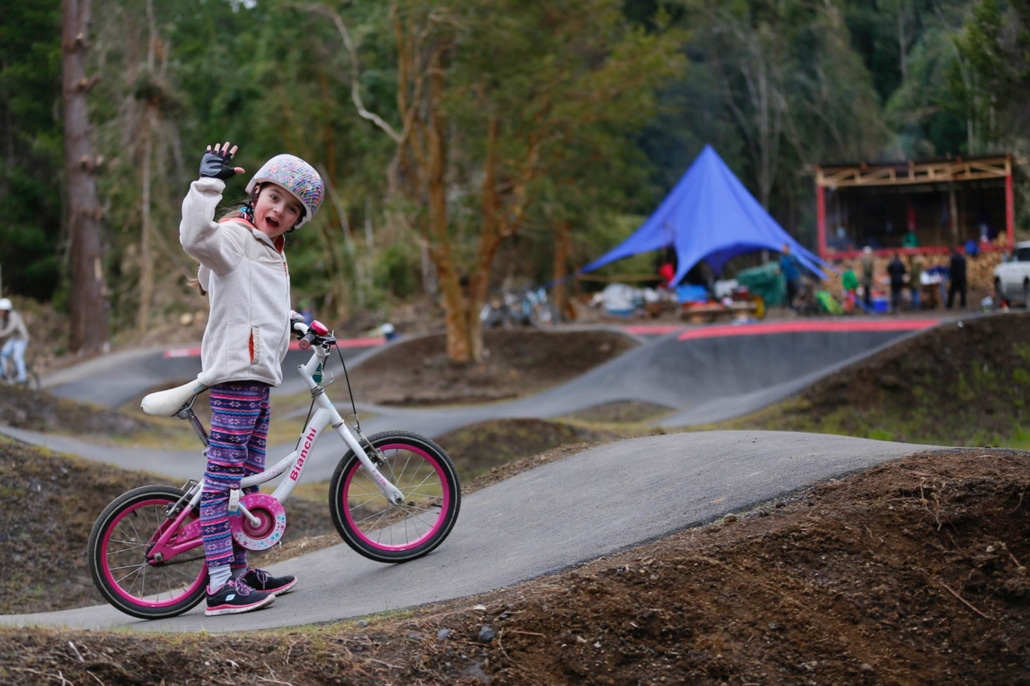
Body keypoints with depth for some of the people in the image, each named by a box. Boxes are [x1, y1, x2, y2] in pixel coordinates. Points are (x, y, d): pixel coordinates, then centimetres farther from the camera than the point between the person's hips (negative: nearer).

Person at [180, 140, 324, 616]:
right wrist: (209, 182, -32)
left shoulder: (269, 249, 23)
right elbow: (195, 237, -32)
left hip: (260, 376, 10)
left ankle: (240, 569, 22)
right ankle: (220, 585, -10)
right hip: (234, 373, -10)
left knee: (248, 478, 14)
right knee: (223, 475, -10)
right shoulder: (234, 236, -8)